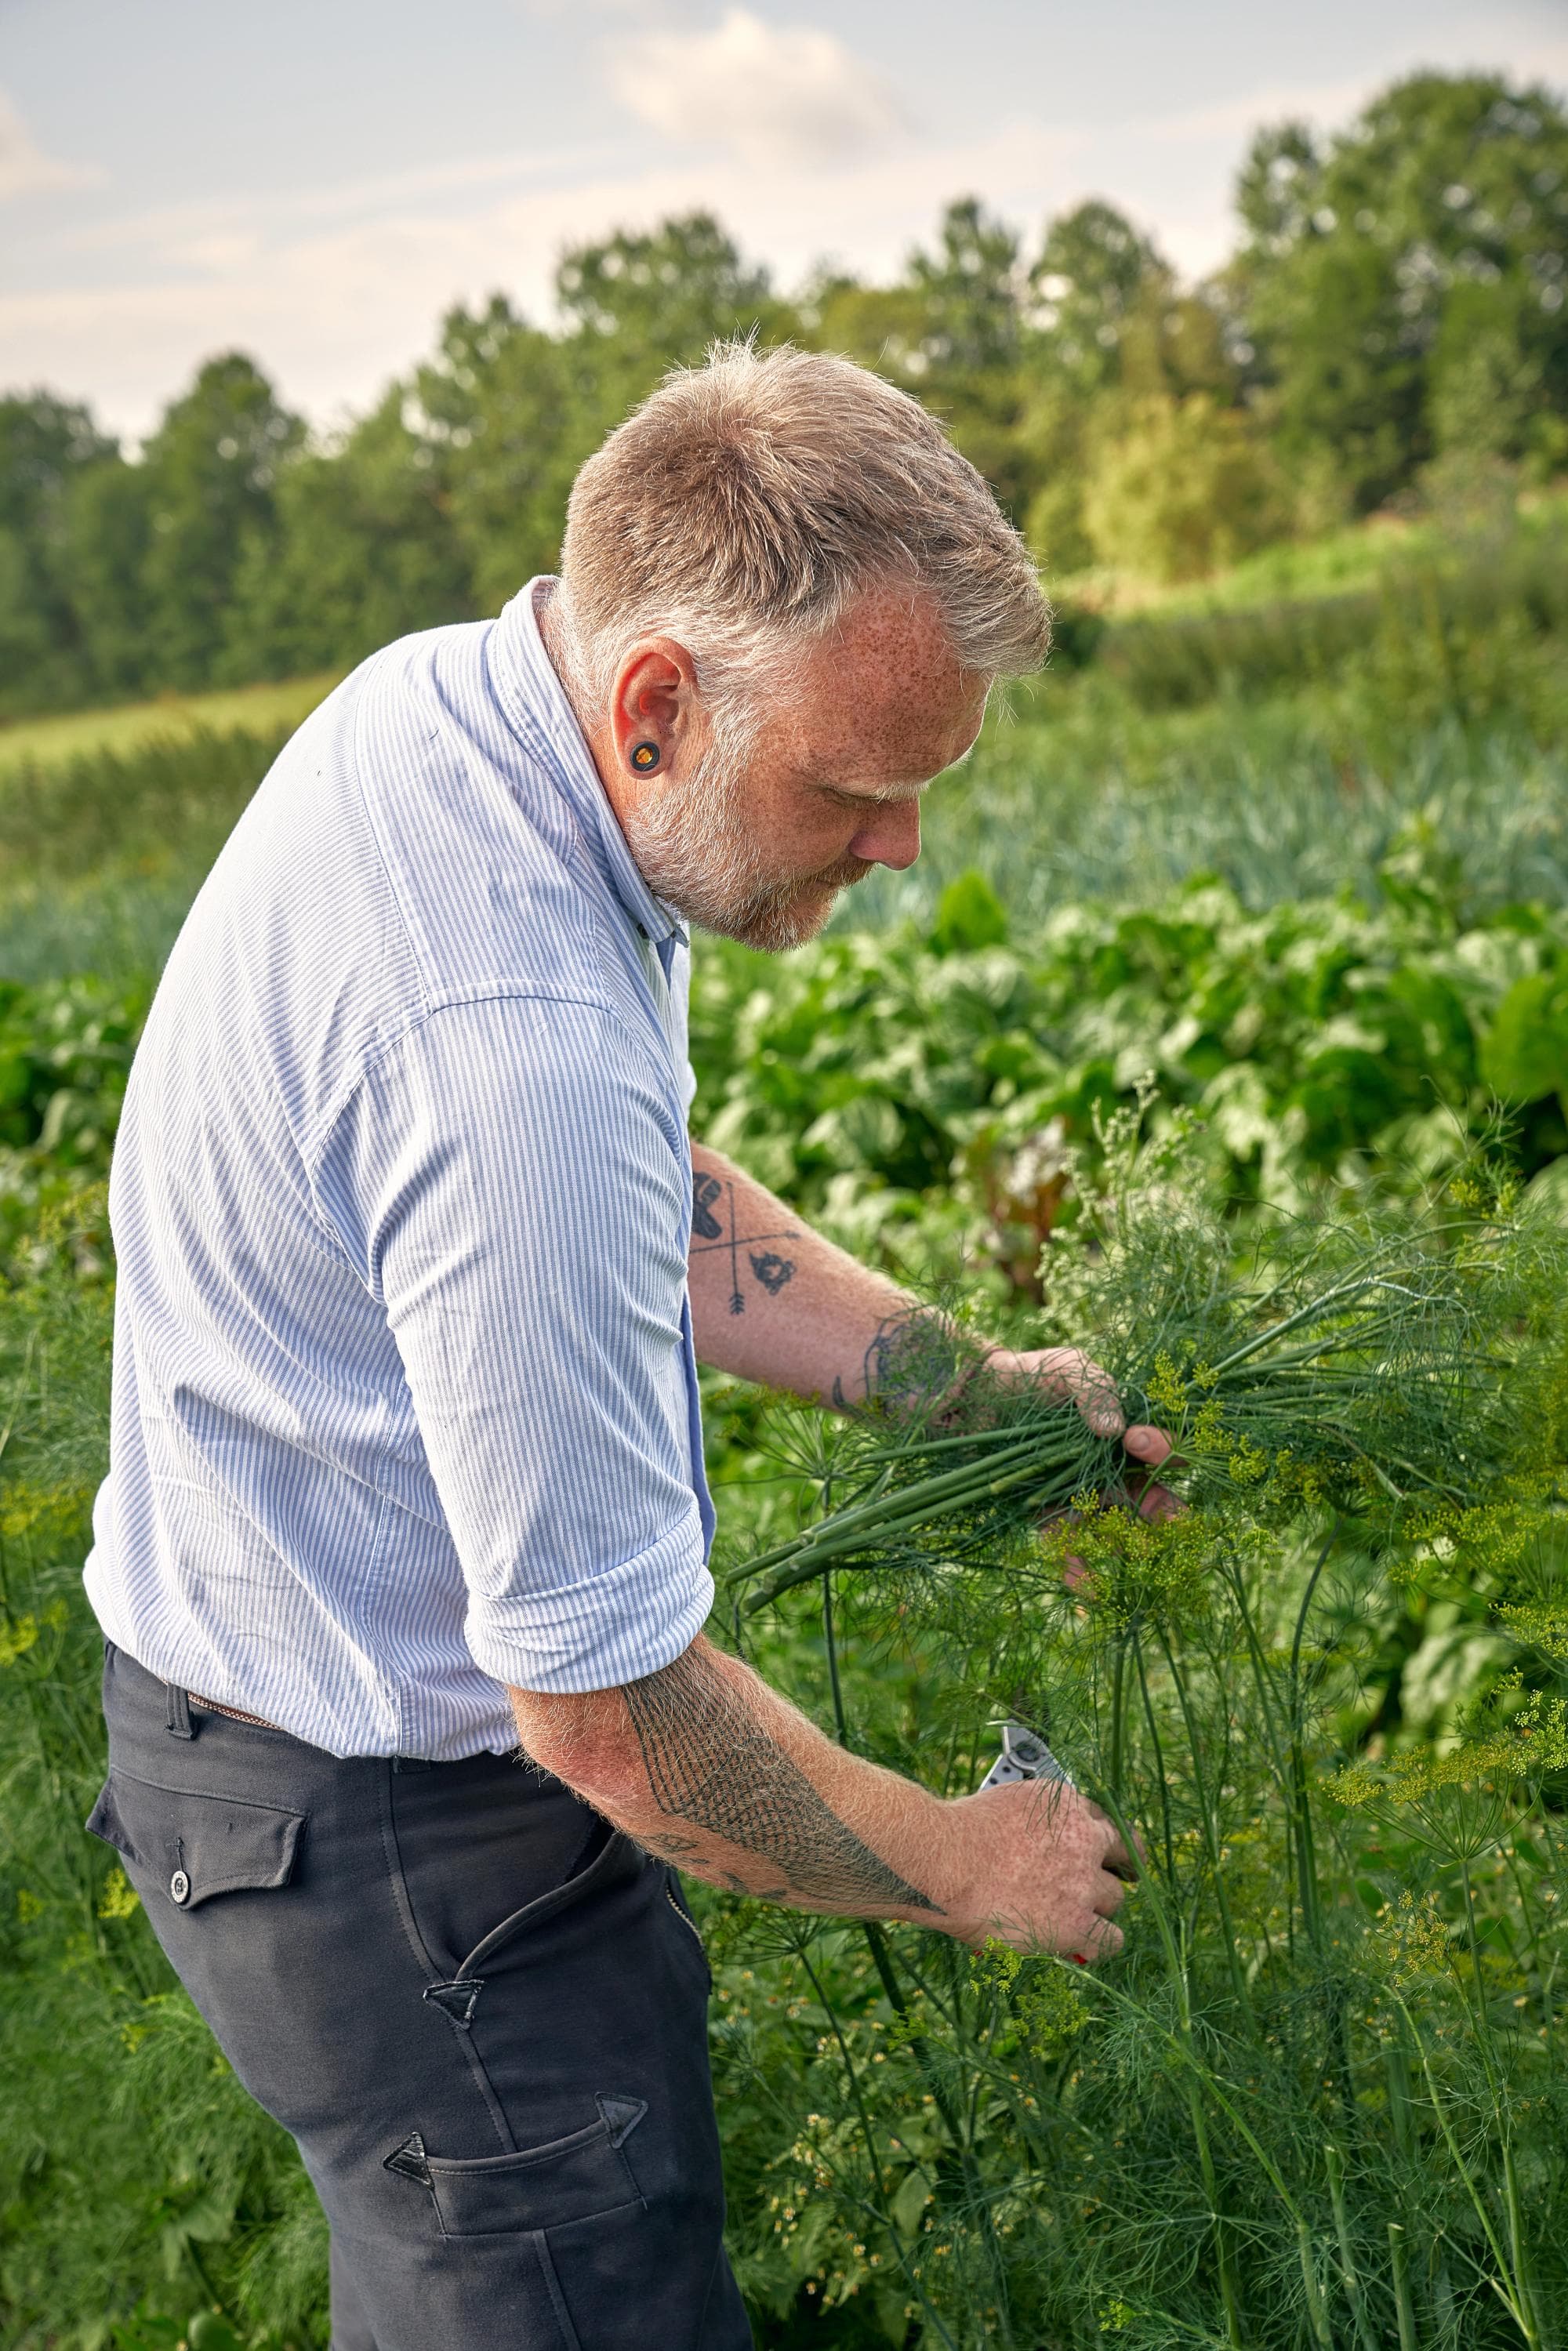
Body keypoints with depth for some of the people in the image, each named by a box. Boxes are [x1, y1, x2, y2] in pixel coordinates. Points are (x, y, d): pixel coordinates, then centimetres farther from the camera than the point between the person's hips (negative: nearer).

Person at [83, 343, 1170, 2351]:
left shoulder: (446, 699, -5)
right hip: (386, 1839, -9)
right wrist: (960, 1869, -11)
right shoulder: (516, 1054, -36)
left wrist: (946, 1380, 3)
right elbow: (612, 1714, -27)